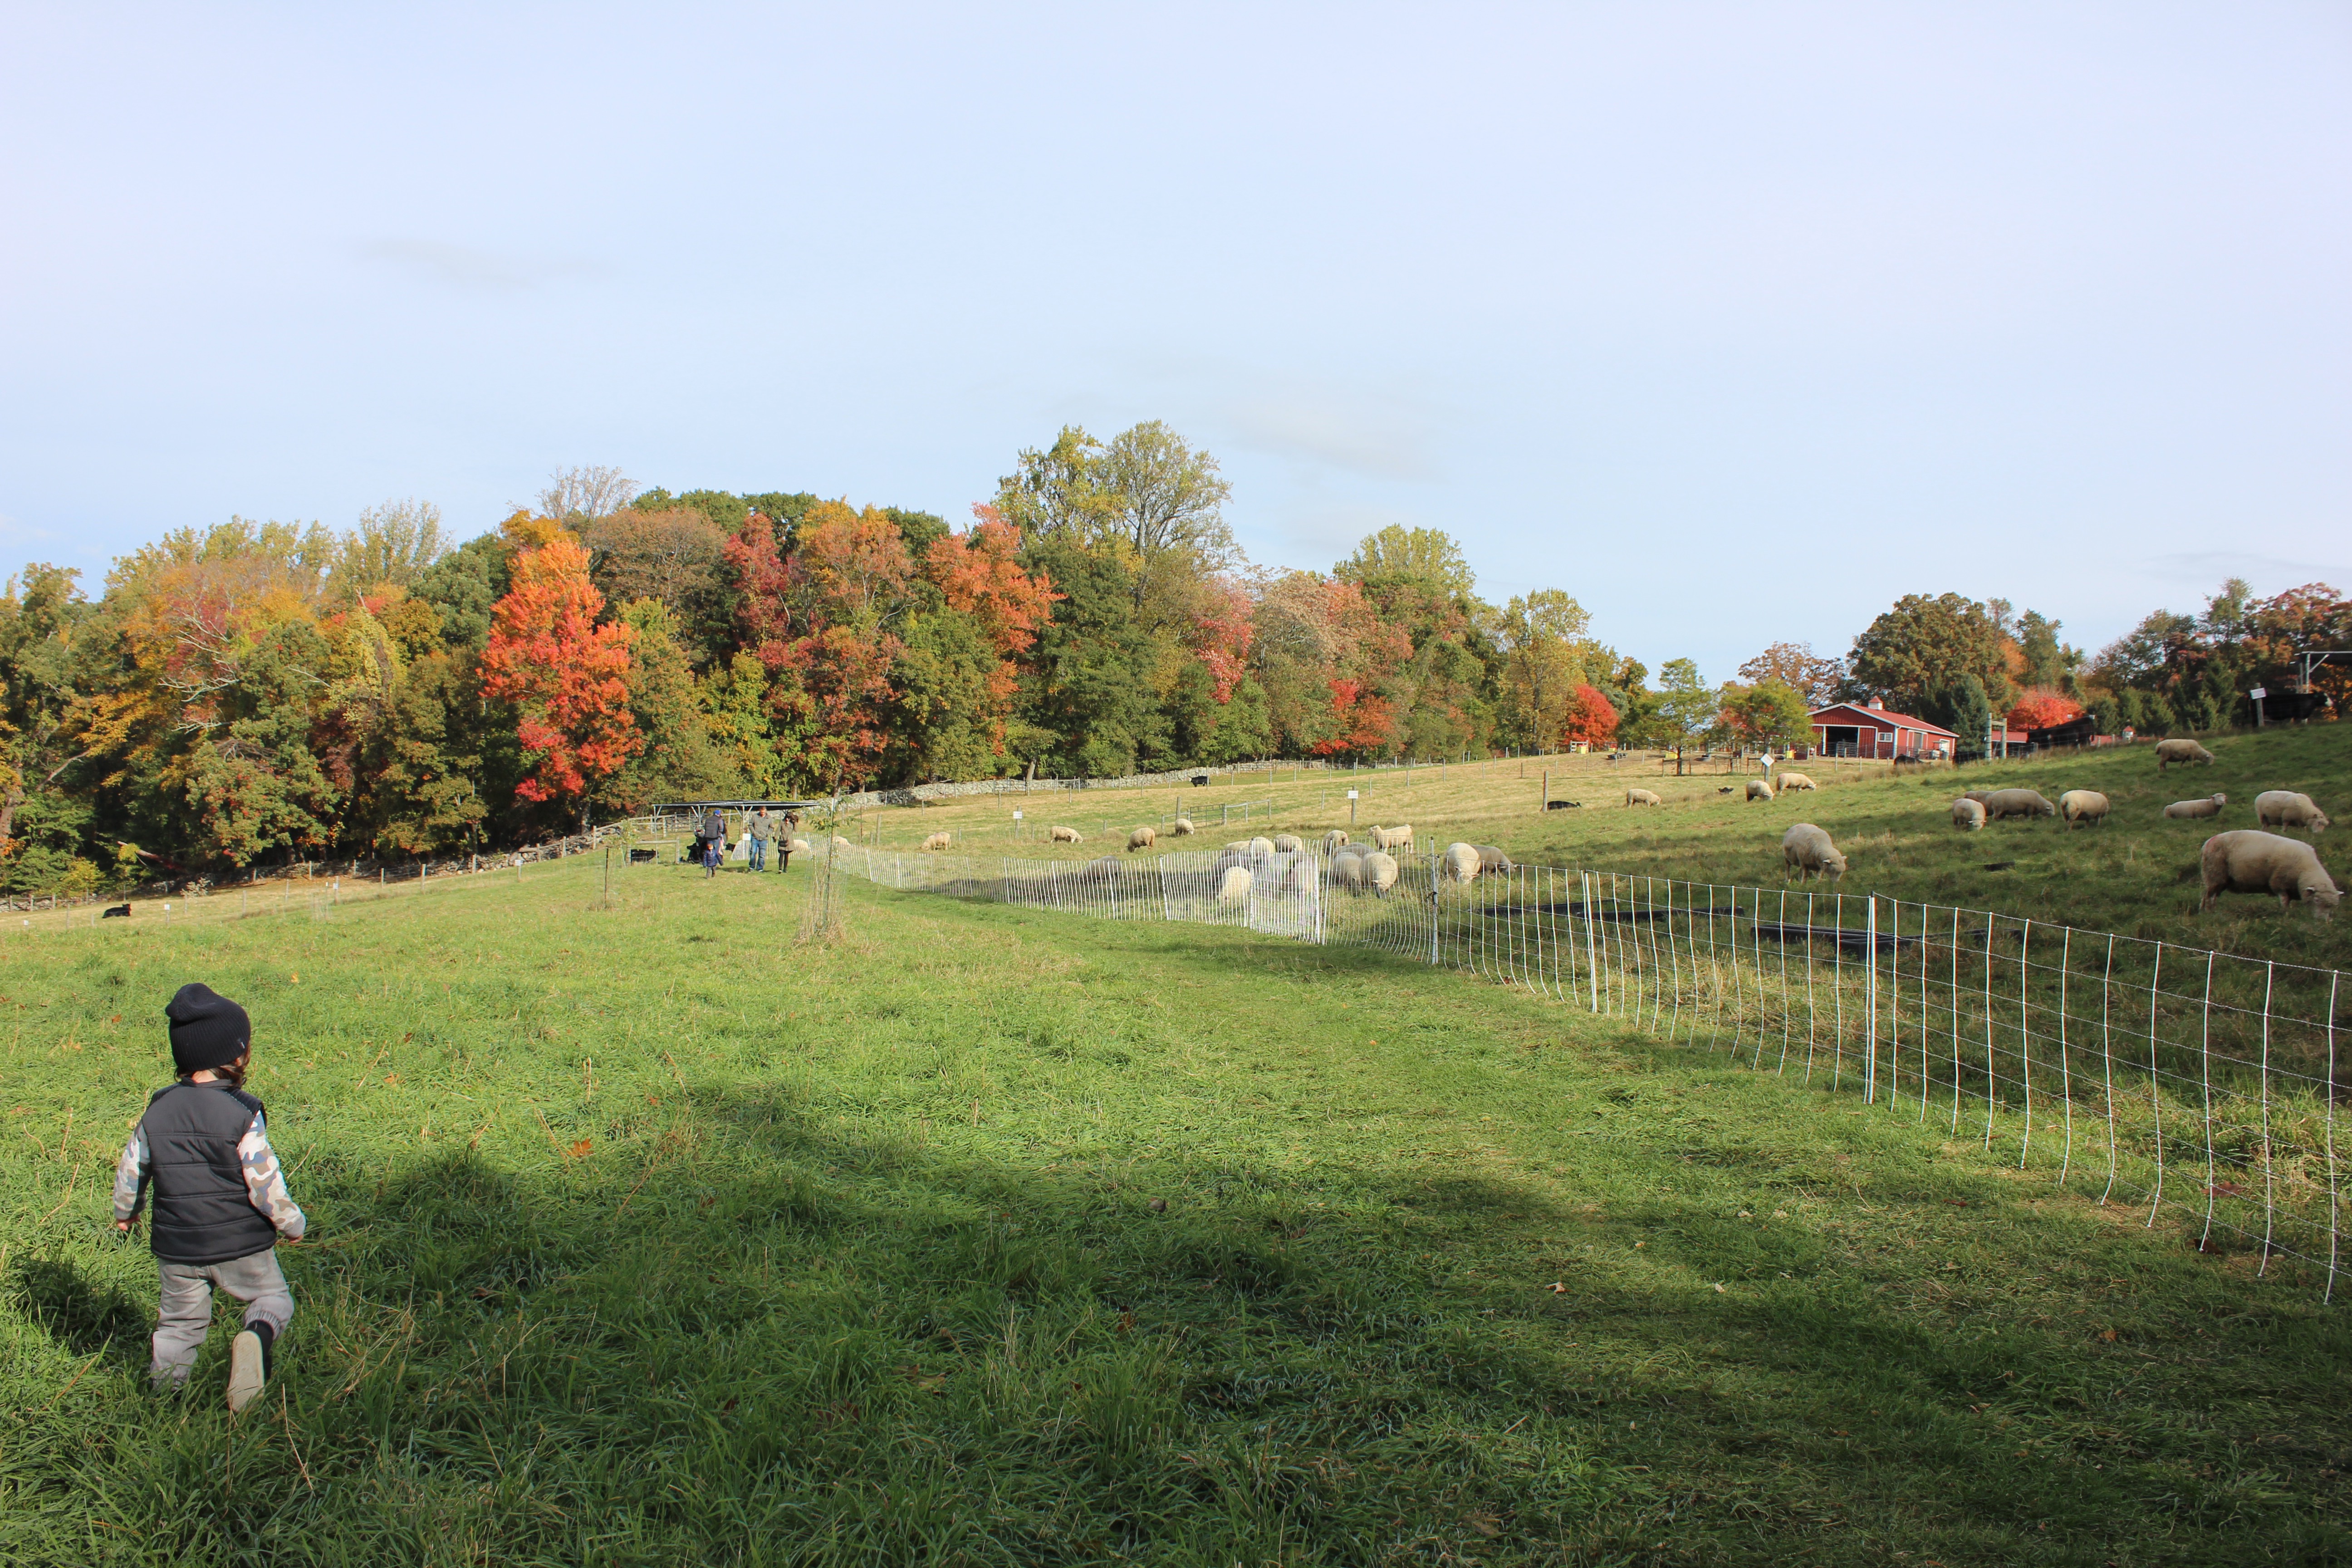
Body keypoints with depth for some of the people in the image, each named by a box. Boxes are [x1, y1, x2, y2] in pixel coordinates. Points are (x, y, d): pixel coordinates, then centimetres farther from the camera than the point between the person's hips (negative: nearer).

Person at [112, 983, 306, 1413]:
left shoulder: (158, 1109, -1)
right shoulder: (242, 1113, -16)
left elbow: (131, 1168, 10)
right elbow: (265, 1183, -15)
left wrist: (125, 1212, 29)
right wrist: (292, 1224, 1)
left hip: (176, 1247, 4)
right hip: (240, 1244, -4)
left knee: (181, 1319, 21)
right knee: (272, 1297, 12)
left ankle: (163, 1392, 13)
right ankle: (256, 1337, -18)